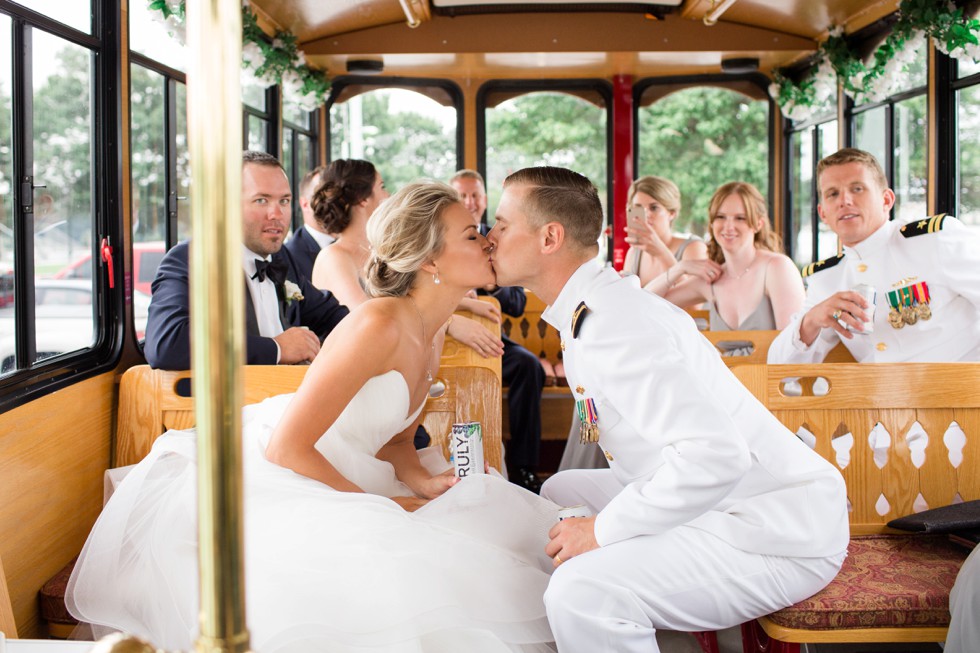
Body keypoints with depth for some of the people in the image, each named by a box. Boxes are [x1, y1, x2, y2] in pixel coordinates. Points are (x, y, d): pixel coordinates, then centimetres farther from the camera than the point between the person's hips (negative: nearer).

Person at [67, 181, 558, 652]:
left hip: (333, 481, 9)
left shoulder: (430, 332, 5)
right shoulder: (378, 325, -23)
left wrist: (421, 481, -6)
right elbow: (285, 447, -23)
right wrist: (376, 503, -17)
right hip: (269, 487, -9)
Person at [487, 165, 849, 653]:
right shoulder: (591, 309, 8)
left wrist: (604, 530, -22)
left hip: (780, 537, -10)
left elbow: (715, 452, -32)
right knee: (561, 493, 20)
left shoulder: (612, 324, -23)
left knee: (580, 591, -29)